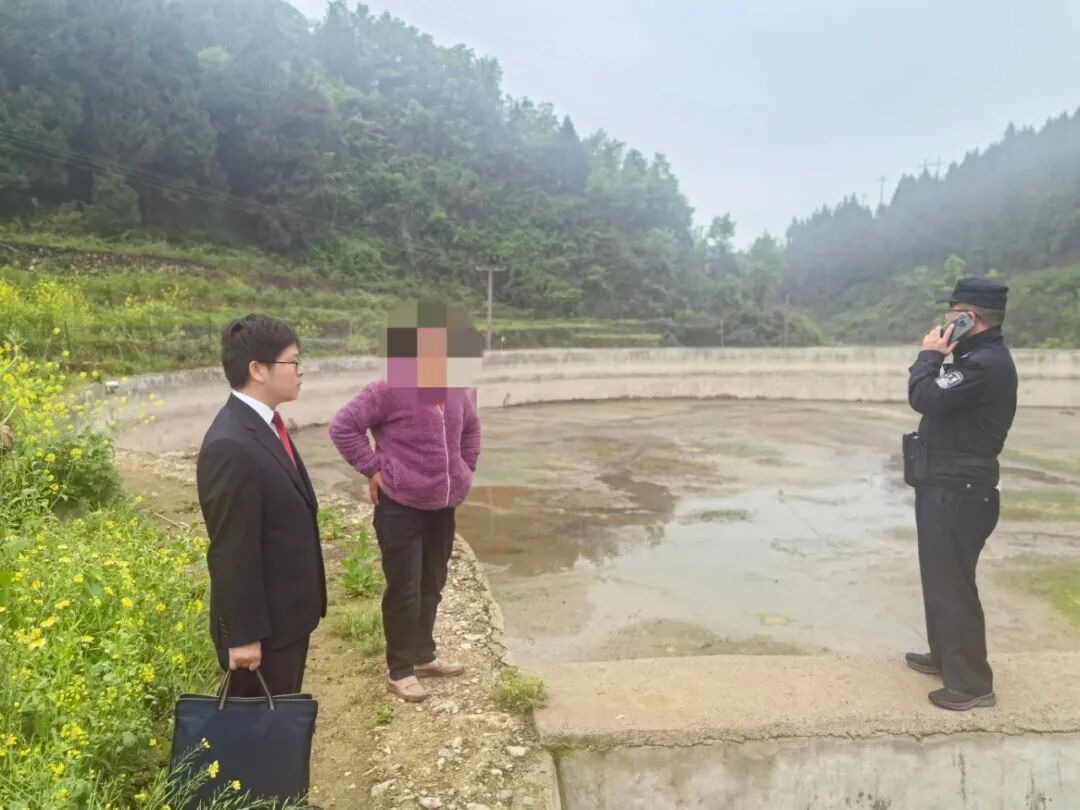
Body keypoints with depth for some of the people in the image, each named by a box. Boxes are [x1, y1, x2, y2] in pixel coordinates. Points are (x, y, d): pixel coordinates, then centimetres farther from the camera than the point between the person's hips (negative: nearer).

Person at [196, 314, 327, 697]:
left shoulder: (263, 425, 5)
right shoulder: (232, 447, -26)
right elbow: (233, 554, -23)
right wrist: (244, 635, -17)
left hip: (288, 613, 9)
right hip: (262, 624, -9)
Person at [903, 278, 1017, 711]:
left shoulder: (986, 364, -22)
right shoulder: (979, 357, 13)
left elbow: (924, 397, -26)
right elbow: (941, 399, 15)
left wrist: (929, 354, -13)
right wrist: (941, 357, 4)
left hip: (959, 493, -11)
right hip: (947, 487, 11)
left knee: (953, 583, -4)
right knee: (940, 577, 21)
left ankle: (972, 682, 7)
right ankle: (945, 655, 35)